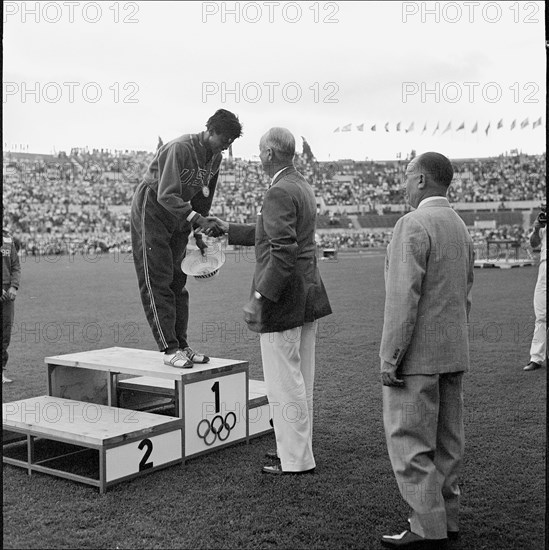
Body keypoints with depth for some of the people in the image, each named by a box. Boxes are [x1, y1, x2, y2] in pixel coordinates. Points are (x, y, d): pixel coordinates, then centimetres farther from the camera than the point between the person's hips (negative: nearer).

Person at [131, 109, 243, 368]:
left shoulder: (215, 158, 2)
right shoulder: (180, 149, -23)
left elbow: (204, 197, 11)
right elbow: (166, 195, -31)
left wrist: (198, 234, 7)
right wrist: (197, 219, -41)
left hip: (178, 219, 8)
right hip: (151, 213, -8)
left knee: (177, 282, 8)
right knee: (157, 283, -7)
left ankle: (181, 345, 12)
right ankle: (170, 349, -7)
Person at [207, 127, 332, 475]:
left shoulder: (279, 193, -18)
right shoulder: (304, 188, 13)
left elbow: (284, 251, -26)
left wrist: (260, 297, -24)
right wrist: (230, 230, 32)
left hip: (283, 301, -10)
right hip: (307, 298, 10)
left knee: (285, 384, 0)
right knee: (301, 381, 18)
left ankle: (296, 460, 10)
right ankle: (298, 447, 30)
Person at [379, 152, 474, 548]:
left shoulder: (413, 225, -15)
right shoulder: (461, 227, 12)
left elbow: (404, 297, -21)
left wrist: (390, 358, -17)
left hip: (417, 355, -9)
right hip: (453, 354, 9)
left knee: (410, 442, -1)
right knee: (446, 441, 14)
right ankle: (446, 517, 24)